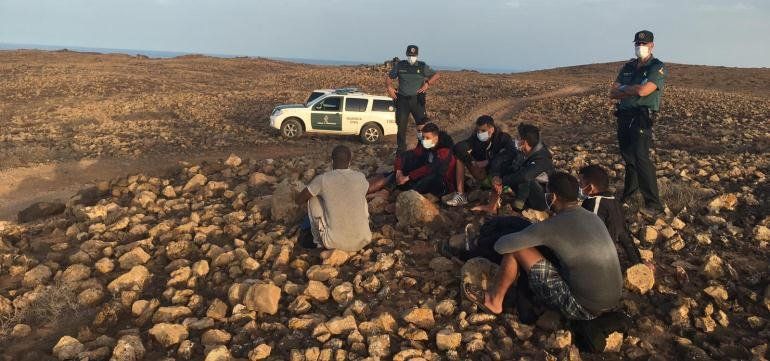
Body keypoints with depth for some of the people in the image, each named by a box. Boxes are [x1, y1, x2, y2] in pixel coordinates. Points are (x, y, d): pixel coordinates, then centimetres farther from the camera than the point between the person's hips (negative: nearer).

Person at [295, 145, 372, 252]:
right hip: (363, 241, 3)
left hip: (334, 243, -3)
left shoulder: (322, 179, -5)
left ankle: (318, 241, 27)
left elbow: (298, 200, 10)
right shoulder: (361, 177, 4)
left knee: (313, 199, 16)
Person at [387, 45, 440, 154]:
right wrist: (389, 87, -5)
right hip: (402, 100, 1)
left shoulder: (422, 66, 4)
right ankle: (401, 150, 16)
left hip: (417, 100, -1)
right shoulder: (399, 66, 6)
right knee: (401, 125, 4)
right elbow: (389, 78, 15)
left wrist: (427, 83, -5)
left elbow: (436, 75, 12)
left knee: (422, 124, -6)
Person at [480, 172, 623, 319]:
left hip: (583, 308, -7)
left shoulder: (552, 226, -18)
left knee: (516, 249, -4)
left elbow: (501, 246, -13)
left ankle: (494, 301, 14)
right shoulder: (593, 217, 4)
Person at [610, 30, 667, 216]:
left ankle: (653, 204, -11)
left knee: (640, 159, -15)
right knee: (628, 158, 15)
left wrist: (624, 88, -3)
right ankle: (628, 195, 30)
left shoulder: (658, 68, -4)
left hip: (641, 119, -6)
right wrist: (633, 91, -8)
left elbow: (643, 90, -20)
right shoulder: (628, 67, 16)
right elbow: (613, 93, 7)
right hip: (623, 117, 7)